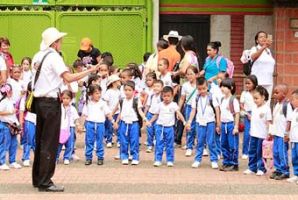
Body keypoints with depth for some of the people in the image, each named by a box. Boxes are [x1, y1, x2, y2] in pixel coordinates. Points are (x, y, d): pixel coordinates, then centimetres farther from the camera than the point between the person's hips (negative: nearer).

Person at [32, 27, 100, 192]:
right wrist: (90, 71, -20)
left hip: (39, 101, 8)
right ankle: (45, 182, -4)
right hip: (51, 102, -8)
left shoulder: (37, 57, 11)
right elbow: (68, 77, -24)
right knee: (50, 143, -5)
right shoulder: (54, 57, -13)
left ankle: (37, 179, 21)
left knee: (40, 141, 15)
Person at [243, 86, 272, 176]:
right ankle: (252, 168, 21)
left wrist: (268, 133, -12)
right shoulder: (254, 107, 8)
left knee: (260, 152, 2)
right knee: (252, 152, 11)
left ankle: (261, 169, 13)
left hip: (262, 135, -7)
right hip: (253, 134, 7)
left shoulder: (266, 108, -12)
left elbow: (269, 122, -10)